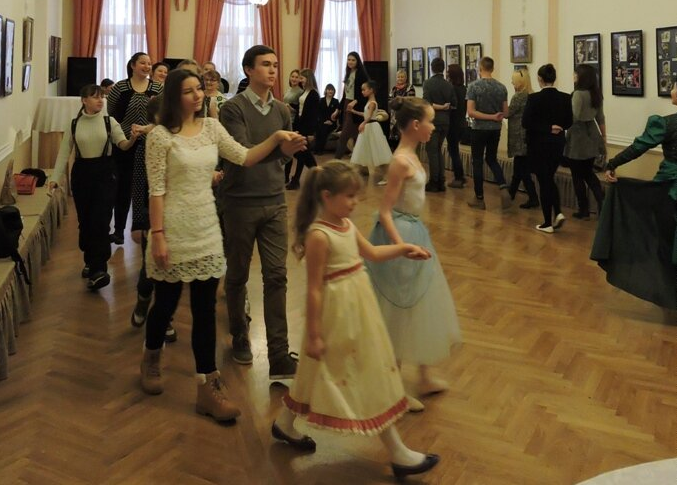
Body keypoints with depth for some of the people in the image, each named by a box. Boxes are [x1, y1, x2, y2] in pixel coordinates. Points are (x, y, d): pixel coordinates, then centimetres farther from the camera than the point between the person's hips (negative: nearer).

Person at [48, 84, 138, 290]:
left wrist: (132, 139, -34)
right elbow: (64, 153, 4)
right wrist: (55, 177, -4)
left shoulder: (109, 122, -1)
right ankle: (91, 262, 28)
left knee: (100, 220, -9)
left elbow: (123, 145, -11)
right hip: (81, 173, 2)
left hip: (104, 172, -2)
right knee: (84, 220, 9)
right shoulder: (73, 125, 3)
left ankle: (98, 269, -9)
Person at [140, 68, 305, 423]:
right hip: (175, 230, -4)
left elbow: (244, 158, 5)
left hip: (207, 229, 4)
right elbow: (156, 191, -11)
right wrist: (157, 235, -14)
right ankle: (151, 359, 41)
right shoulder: (161, 136, -8)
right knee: (167, 303, 10)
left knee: (205, 309, 4)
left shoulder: (212, 127, 7)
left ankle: (207, 387, 10)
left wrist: (276, 138, -7)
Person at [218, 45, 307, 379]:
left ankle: (279, 357, -1)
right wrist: (278, 148, -32)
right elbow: (241, 153, -19)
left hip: (275, 203, 4)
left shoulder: (281, 110, 8)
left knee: (276, 276, -2)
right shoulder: (233, 109, -7)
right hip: (241, 203, -3)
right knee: (237, 274, 10)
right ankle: (239, 336, 31)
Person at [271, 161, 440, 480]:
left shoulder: (346, 225, 4)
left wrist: (404, 248, 10)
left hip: (357, 307, 10)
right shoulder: (319, 236, -22)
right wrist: (313, 335, -18)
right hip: (338, 312, -10)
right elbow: (314, 289, -21)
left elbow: (372, 253, 21)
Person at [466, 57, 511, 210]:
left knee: (478, 162, 6)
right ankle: (503, 188, -3)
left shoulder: (474, 86, -10)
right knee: (492, 159, 18)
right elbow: (505, 112, 6)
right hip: (495, 129, 4)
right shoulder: (501, 87, 3)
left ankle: (479, 199, 10)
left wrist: (491, 117, -13)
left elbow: (471, 112, -16)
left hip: (479, 129, -4)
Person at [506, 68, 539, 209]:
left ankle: (533, 199, -5)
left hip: (520, 137, -8)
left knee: (522, 170, -4)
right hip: (529, 136, 8)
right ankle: (511, 192, 32)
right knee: (519, 167, 18)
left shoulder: (518, 96, -14)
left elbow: (508, 113, -10)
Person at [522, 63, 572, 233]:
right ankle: (558, 213, 5)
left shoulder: (534, 98, -14)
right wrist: (555, 126, 6)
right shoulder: (565, 98, 0)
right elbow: (568, 122, 5)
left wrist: (546, 128, -10)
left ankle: (547, 223, 9)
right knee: (550, 179, 21)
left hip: (539, 144, -4)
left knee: (544, 181, 4)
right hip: (558, 143, 4)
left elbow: (526, 122, -16)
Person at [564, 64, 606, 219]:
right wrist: (604, 139, 18)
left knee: (578, 176, 4)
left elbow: (574, 117, -20)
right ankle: (602, 203, 5)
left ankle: (584, 211, 11)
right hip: (592, 135, 8)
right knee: (588, 173, 18)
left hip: (578, 137, -8)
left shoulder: (579, 93, -15)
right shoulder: (597, 94, 10)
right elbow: (600, 119, 14)